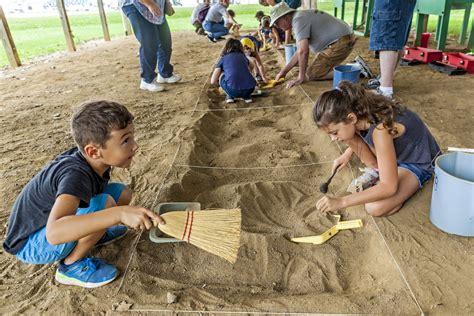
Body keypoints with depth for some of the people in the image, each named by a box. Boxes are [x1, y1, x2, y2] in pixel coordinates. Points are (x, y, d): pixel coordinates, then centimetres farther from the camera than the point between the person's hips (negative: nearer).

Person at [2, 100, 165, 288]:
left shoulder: (92, 160, -12)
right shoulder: (75, 175, -35)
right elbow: (55, 232, -51)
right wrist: (119, 213, -59)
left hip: (49, 221, 7)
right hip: (31, 244, -7)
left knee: (123, 193, -4)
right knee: (104, 203, -32)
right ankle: (72, 266, -11)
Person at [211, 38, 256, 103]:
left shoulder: (223, 59, 15)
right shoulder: (243, 56, 24)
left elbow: (213, 81, 11)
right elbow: (250, 68, 47)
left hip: (233, 91, -3)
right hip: (249, 89, 4)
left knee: (221, 75, 24)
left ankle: (230, 96, 15)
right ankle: (247, 96, 20)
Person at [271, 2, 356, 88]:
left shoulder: (298, 20, -14)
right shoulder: (301, 18, 18)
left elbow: (303, 51, -22)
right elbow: (300, 52, 22)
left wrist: (301, 77, -13)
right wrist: (284, 71, 21)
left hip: (339, 43, -10)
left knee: (311, 74, -5)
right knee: (318, 69, 22)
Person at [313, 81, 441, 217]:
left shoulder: (380, 128, -38)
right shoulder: (360, 114, -17)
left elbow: (389, 187, -37)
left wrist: (341, 201, -37)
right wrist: (347, 154, 4)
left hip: (419, 162, -7)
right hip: (396, 151, 7)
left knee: (375, 208, -27)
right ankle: (377, 169, 4)